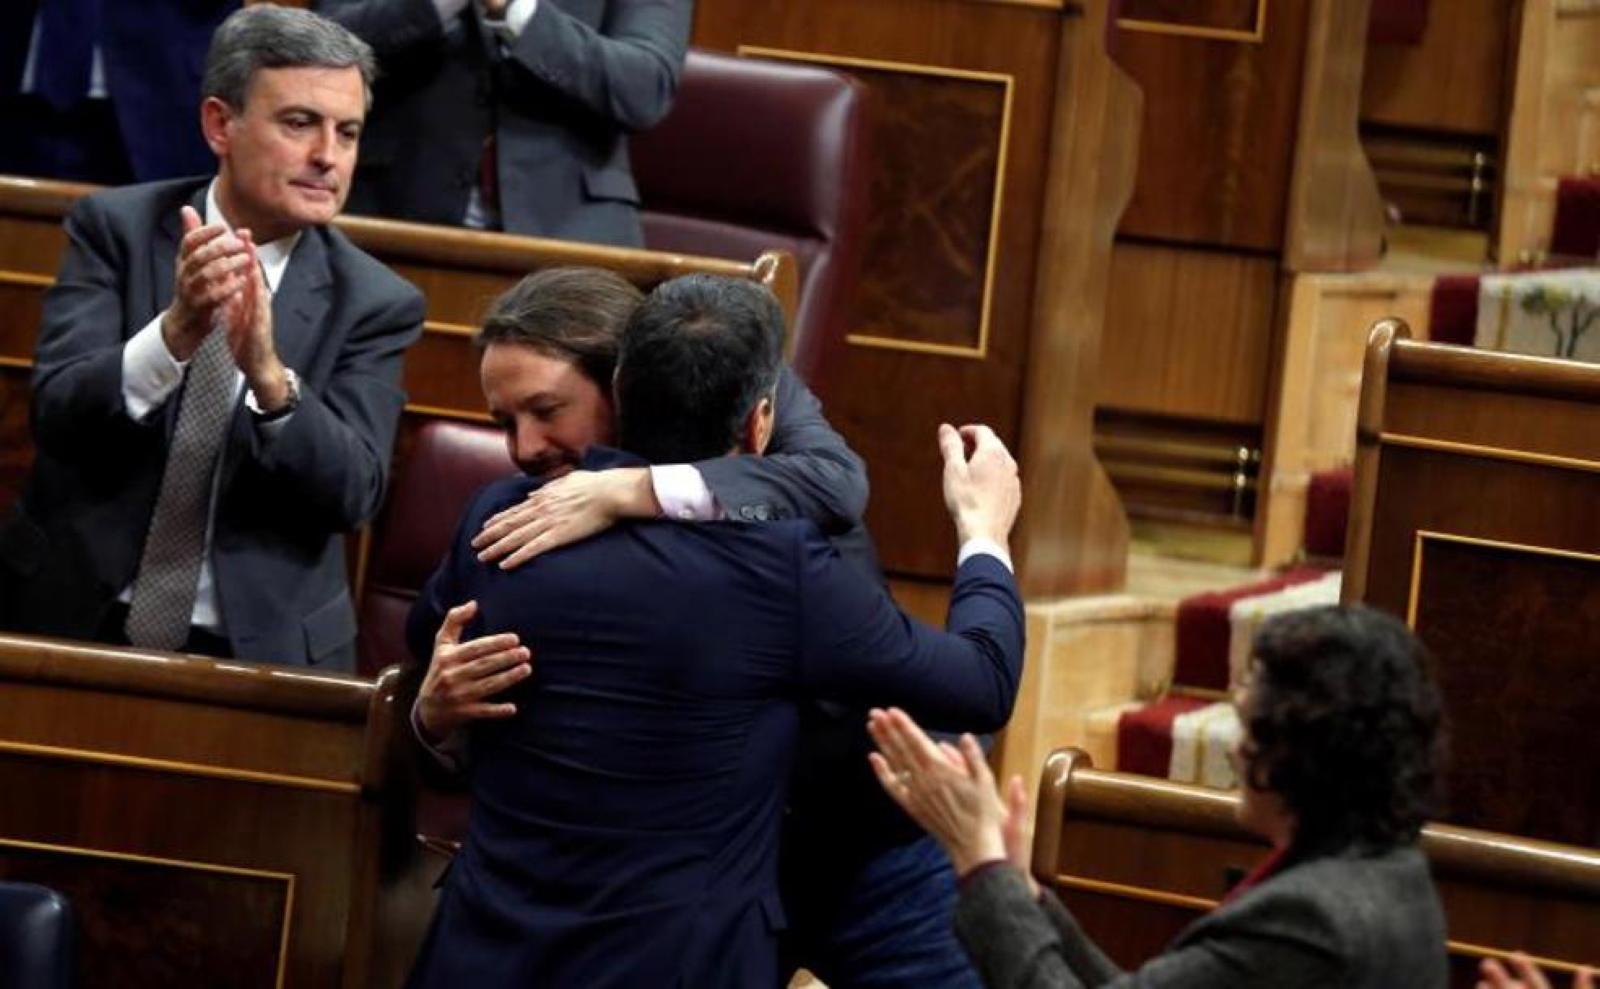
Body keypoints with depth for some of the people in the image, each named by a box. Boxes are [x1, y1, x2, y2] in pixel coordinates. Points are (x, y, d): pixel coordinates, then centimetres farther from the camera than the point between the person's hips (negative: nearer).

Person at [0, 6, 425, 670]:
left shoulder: (376, 303, 1)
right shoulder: (115, 227, 1)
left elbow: (353, 492, -9)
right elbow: (57, 415, -10)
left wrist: (269, 374, -26)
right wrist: (174, 332, -27)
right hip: (76, 622, 0)